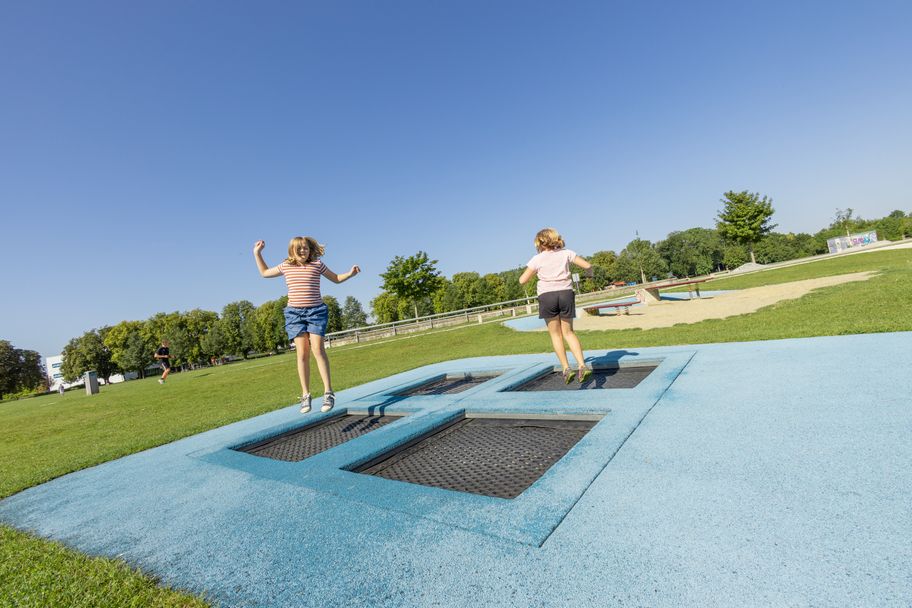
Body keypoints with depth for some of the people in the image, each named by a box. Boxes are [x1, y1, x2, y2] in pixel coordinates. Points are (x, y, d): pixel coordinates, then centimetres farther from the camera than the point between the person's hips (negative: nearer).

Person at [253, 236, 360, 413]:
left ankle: (328, 392, -11)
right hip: (294, 313, 2)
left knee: (318, 349, -13)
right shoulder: (286, 266, 10)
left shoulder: (317, 264, 5)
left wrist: (350, 273, 0)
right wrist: (257, 253, 23)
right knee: (302, 353, -3)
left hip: (316, 311, -2)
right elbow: (264, 273, 28)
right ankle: (306, 396, 4)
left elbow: (336, 278, 17)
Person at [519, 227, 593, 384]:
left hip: (547, 295, -2)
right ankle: (582, 366, 0)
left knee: (555, 334, 10)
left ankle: (566, 369, 5)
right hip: (566, 293, 2)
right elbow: (587, 265, 7)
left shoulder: (537, 259, 2)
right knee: (568, 332, 13)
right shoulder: (566, 253, 7)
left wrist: (532, 272, 20)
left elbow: (522, 280, 0)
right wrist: (590, 272, 30)